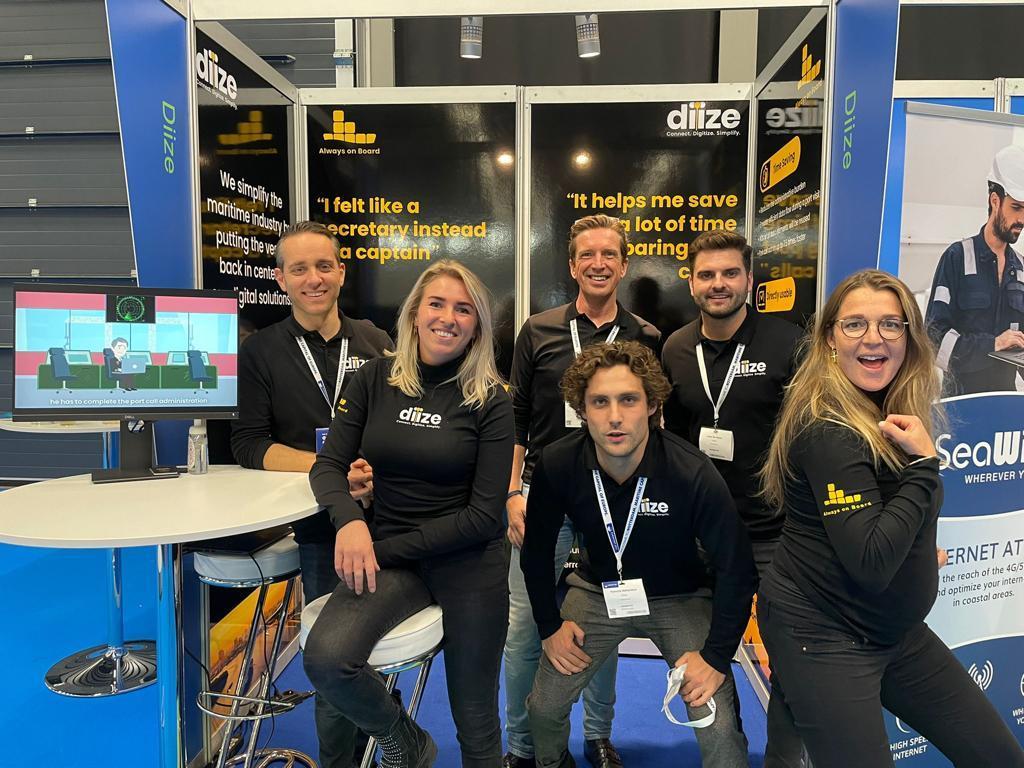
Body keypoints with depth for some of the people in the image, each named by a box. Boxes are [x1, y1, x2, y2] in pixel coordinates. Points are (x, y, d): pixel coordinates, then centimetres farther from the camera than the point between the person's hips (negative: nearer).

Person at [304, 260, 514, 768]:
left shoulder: (489, 399, -6)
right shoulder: (375, 379, 1)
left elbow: (484, 513, -10)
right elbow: (329, 465, -1)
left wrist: (384, 548, -16)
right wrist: (350, 521, -23)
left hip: (469, 560, -1)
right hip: (388, 557, 2)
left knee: (477, 724, 5)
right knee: (325, 659, -23)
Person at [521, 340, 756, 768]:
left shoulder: (692, 473, -29)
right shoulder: (557, 466, -21)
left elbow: (736, 568, -17)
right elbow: (538, 550, -3)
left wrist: (717, 656, -13)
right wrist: (550, 624, -1)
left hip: (679, 597, -2)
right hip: (597, 589, 2)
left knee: (719, 730, -13)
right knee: (544, 706, 4)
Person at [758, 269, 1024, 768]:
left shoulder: (891, 410, 4)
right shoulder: (828, 430, -23)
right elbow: (870, 564, -28)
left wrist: (919, 549, -2)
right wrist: (924, 463, -23)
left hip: (896, 629, 9)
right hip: (822, 635, -8)